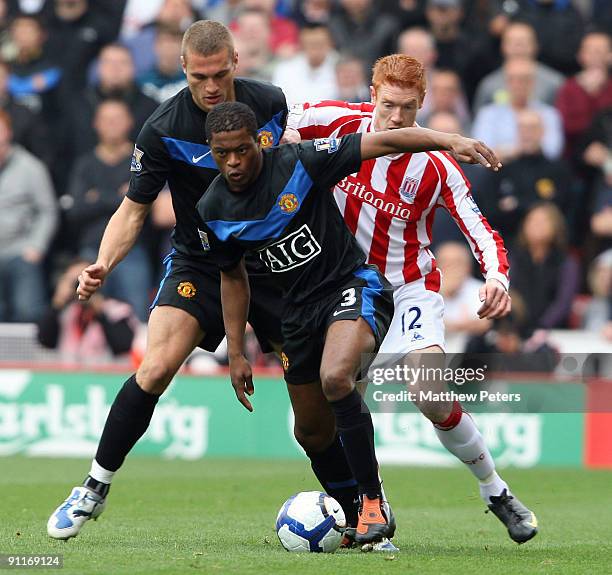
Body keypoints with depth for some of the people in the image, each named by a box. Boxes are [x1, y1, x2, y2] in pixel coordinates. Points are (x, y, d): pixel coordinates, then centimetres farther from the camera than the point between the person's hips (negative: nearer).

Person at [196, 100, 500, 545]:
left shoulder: (298, 164, -19)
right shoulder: (213, 211, -3)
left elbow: (382, 142, -22)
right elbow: (233, 276, 13)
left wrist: (447, 139, -35)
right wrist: (236, 353, 10)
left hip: (353, 285, -6)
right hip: (300, 307, 6)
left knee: (335, 378, -34)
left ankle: (374, 500, -22)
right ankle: (350, 511, 39)